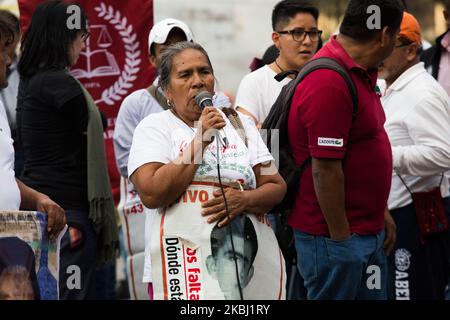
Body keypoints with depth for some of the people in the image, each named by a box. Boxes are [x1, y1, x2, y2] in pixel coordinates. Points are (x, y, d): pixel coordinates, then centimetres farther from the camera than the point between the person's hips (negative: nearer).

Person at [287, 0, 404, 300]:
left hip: (369, 230, 10)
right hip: (334, 234, -10)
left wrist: (381, 214, 19)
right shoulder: (330, 83, -23)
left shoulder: (361, 73, 10)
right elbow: (325, 170, -23)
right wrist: (340, 237, -18)